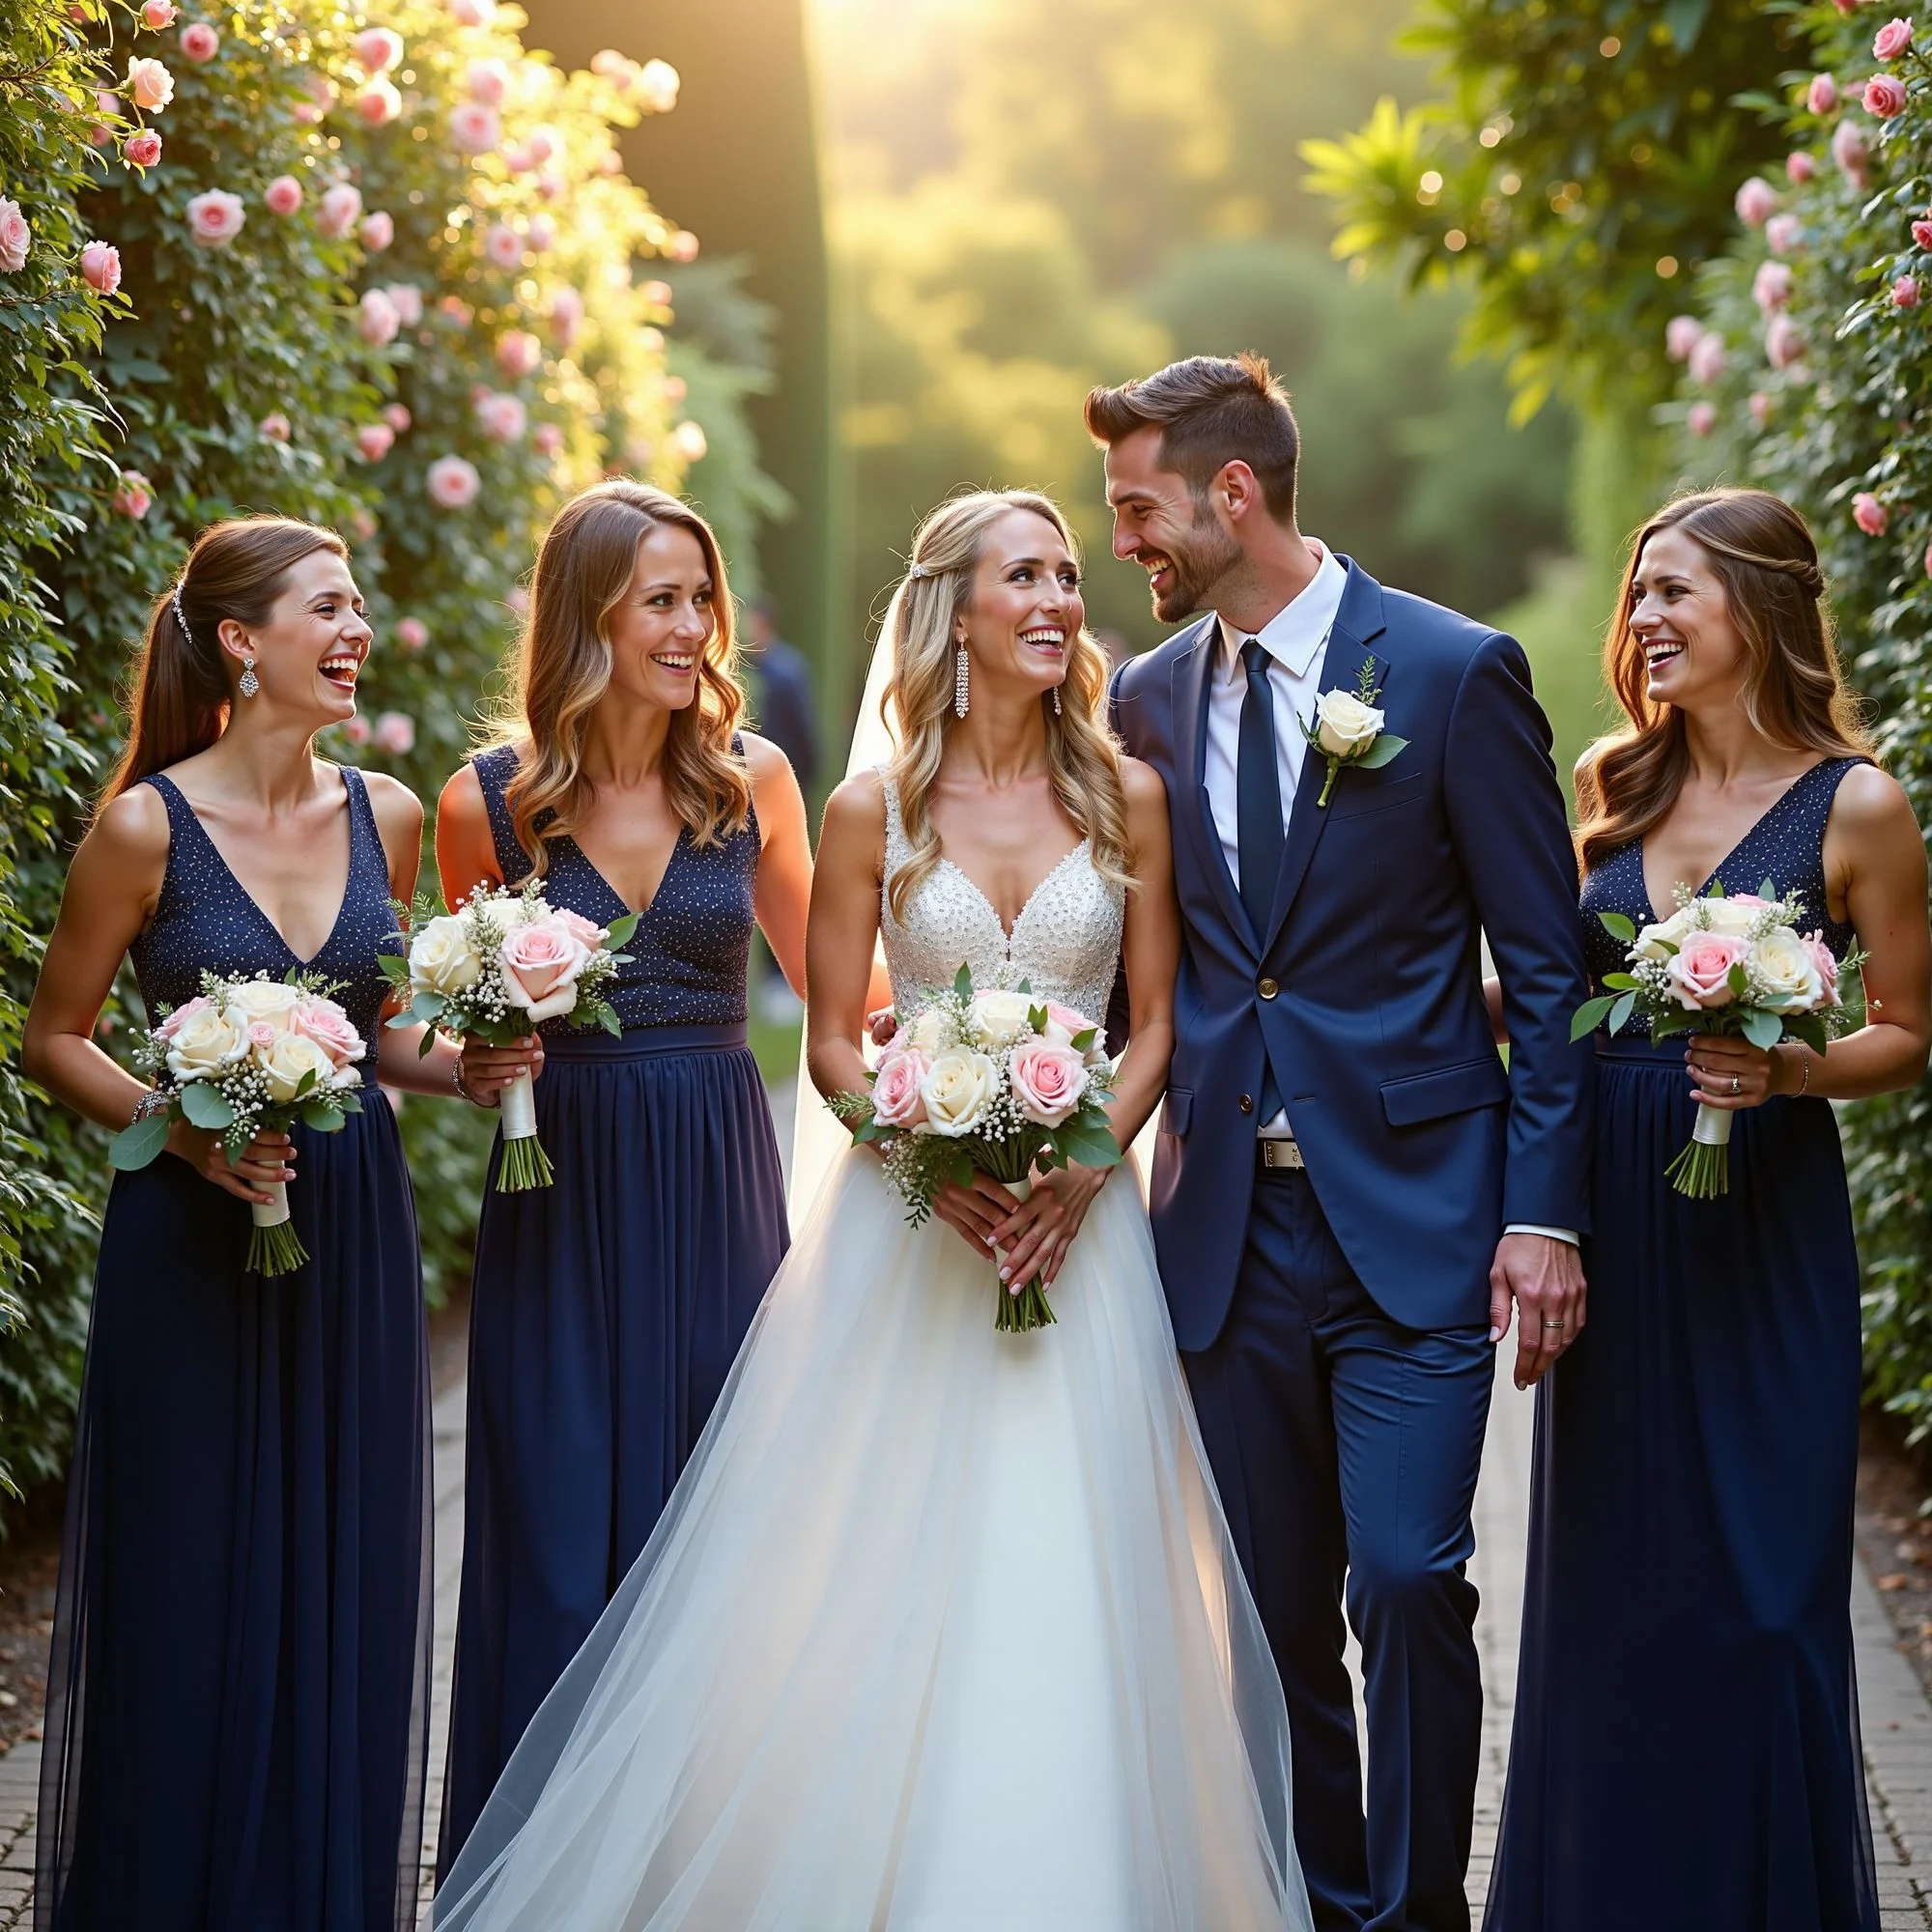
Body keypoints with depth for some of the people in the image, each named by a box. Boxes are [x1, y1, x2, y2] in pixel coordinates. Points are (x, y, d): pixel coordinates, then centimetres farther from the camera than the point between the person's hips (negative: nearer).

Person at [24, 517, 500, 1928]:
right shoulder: (148, 826, -9)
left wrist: (465, 1063, -3)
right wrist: (181, 1126, -16)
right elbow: (55, 1037, -1)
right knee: (191, 1590, 2)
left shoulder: (384, 815, 5)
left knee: (346, 1583, 8)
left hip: (355, 1231, 5)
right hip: (197, 1237, -4)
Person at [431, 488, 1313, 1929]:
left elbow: (1159, 1019, 5)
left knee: (1066, 1575, 1)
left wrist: (1085, 1165, -10)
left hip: (1079, 1213, 1)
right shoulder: (872, 810, -1)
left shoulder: (1126, 795, 3)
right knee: (877, 1577, 0)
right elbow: (834, 1041, 2)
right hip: (908, 1220, -1)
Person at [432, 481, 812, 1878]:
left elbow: (823, 973, 13)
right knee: (562, 1524, 2)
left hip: (720, 1184, 1)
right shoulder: (488, 803, -3)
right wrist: (487, 1053, -11)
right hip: (563, 1187, -1)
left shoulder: (751, 776, 1)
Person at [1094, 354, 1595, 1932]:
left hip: (1413, 1221, -4)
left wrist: (1545, 1212, -10)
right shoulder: (1146, 701, 9)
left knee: (1408, 1582, -10)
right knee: (1279, 1613, 9)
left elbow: (1546, 964, -5)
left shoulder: (1455, 671, -5)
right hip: (1231, 1227, 4)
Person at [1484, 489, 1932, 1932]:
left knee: (1756, 1582, 2)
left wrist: (1788, 1070, -18)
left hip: (1758, 1225, -4)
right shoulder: (1610, 780, 6)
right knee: (1605, 1574, 10)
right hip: (1609, 1210, 4)